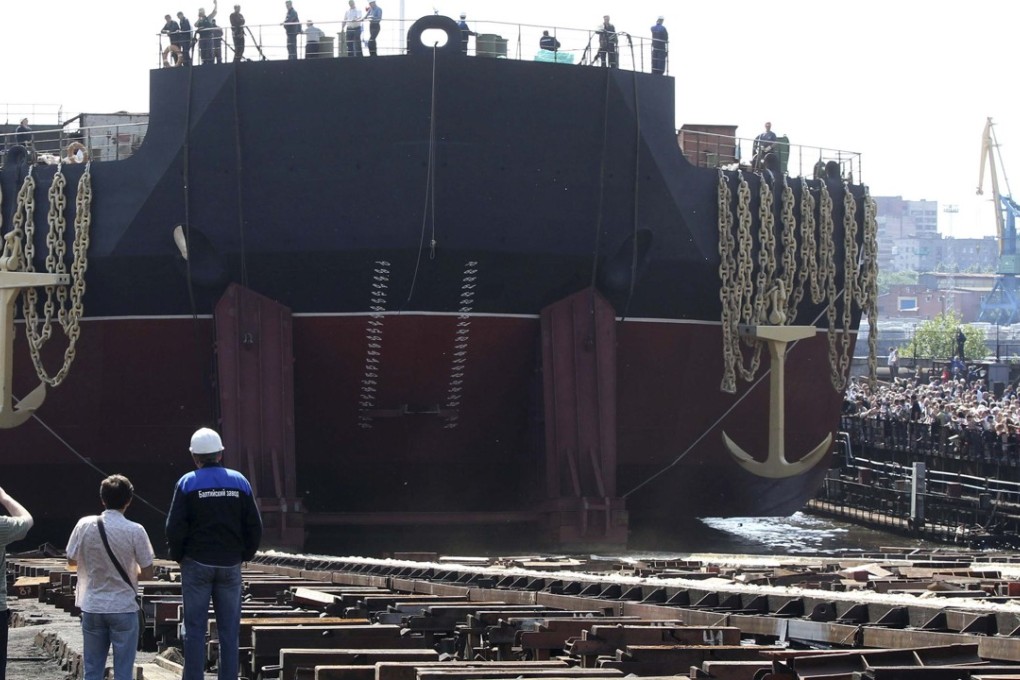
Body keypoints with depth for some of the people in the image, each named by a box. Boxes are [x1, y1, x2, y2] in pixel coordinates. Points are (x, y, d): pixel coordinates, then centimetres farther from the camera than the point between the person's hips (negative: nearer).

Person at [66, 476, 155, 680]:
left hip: (92, 607, 2)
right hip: (124, 608, -2)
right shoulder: (135, 531, -12)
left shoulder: (85, 525, -6)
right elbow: (147, 575, -7)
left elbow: (71, 561, 6)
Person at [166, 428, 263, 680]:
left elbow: (175, 527, -9)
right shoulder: (239, 482, 4)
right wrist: (244, 555, 14)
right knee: (229, 630, 6)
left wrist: (178, 556, 5)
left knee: (195, 628, 2)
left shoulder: (187, 483, -5)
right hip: (230, 565, 2)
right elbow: (255, 527, 4)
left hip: (197, 564, -2)